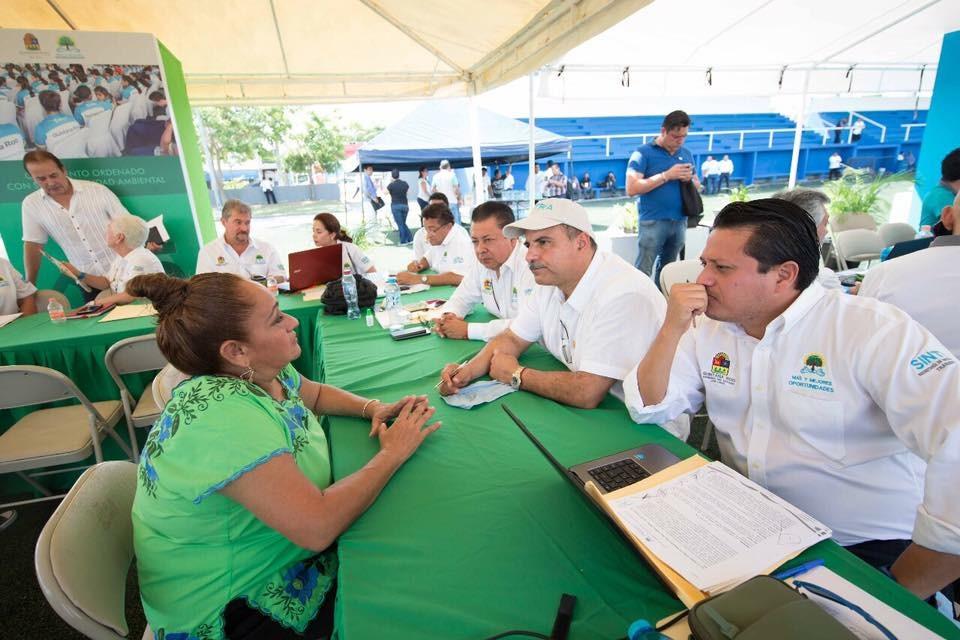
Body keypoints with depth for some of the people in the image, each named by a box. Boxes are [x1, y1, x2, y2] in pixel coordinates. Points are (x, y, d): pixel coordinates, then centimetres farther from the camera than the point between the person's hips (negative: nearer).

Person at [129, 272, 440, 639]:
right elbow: (317, 526, -37)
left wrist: (373, 408, -6)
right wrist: (392, 454, -24)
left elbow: (316, 394, 13)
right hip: (239, 609, -7)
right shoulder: (221, 415, -33)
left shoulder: (265, 373, -8)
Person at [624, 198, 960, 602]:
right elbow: (648, 410, -4)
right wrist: (673, 329, -16)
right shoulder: (709, 329, 0)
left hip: (867, 553, -3)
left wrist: (901, 592, -18)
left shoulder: (873, 330, -16)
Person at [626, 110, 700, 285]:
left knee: (666, 269, 15)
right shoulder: (643, 153, -5)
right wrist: (667, 175, -18)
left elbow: (697, 184, 20)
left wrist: (690, 180, -4)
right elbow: (631, 188, -15)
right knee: (643, 271, -5)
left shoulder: (686, 154, 13)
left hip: (680, 221, 6)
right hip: (653, 222, -6)